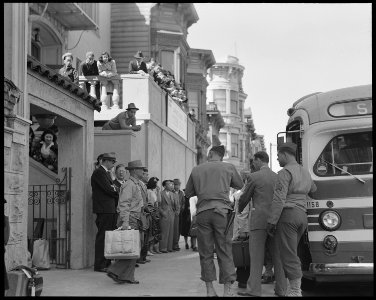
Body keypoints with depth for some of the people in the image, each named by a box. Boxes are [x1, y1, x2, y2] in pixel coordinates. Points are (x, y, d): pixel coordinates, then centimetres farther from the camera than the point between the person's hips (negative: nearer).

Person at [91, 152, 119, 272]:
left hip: (111, 209, 10)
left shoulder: (106, 173, 20)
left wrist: (115, 190, -4)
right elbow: (108, 189, -18)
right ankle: (99, 265, -3)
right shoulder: (99, 172, -12)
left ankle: (107, 262, 19)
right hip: (104, 209, -10)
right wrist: (118, 194, -1)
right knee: (102, 237, -7)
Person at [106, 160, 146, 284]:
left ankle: (127, 276, 9)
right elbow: (124, 204, -20)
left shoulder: (136, 185, 21)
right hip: (129, 220, -10)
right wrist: (125, 221, -29)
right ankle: (115, 271, -11)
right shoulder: (129, 185, -11)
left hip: (133, 222, 10)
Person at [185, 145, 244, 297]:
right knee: (225, 251, 3)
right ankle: (227, 290, 1)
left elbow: (188, 193, 17)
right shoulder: (229, 167, 6)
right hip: (222, 210, -1)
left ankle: (210, 289, 8)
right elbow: (240, 185, 20)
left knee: (206, 252, 7)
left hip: (202, 212, 1)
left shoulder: (196, 170, 9)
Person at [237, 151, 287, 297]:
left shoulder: (254, 177, -5)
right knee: (277, 255, 7)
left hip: (259, 221, -5)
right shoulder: (278, 177, 11)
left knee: (256, 256, -3)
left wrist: (239, 210, 23)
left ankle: (254, 289, -5)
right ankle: (281, 289, 8)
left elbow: (245, 198, 3)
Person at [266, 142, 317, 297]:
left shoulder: (285, 172, -8)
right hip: (302, 215, 8)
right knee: (292, 253, 13)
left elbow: (279, 199, -14)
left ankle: (295, 290, -7)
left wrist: (271, 221, -13)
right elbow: (314, 190, 34)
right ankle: (296, 289, 12)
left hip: (287, 214, -8)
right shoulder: (305, 172, 17)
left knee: (288, 254, -6)